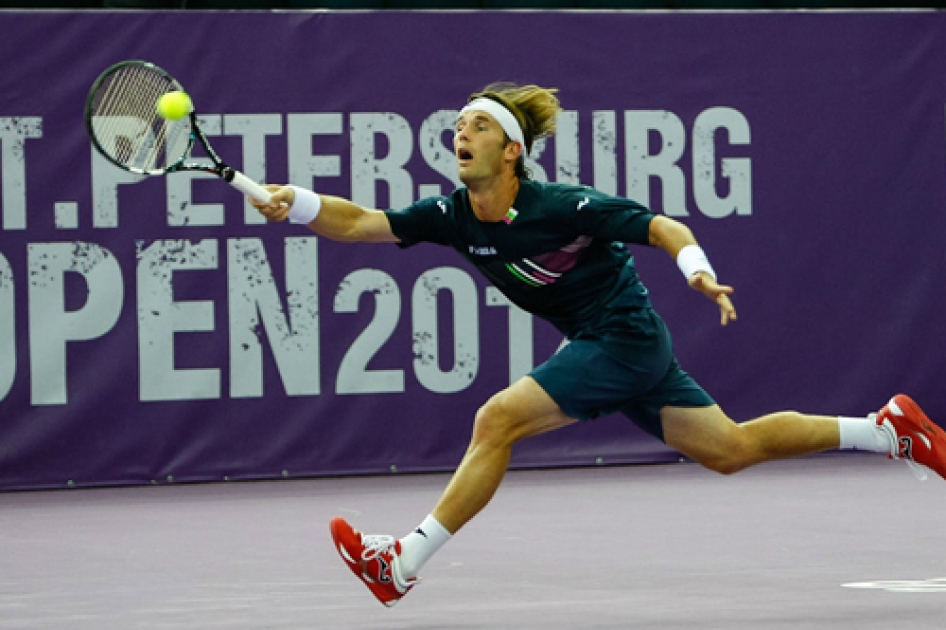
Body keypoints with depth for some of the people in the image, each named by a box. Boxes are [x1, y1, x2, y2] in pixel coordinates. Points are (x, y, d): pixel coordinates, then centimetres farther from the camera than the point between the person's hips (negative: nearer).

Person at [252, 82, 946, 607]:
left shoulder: (562, 206, -22)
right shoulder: (453, 216, -3)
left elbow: (666, 228, -17)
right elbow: (359, 222, -7)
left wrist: (698, 269, -37)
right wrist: (297, 203, -25)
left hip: (626, 340, -8)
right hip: (596, 345, 8)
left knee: (497, 420, -19)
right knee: (731, 449, 15)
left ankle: (402, 564, -15)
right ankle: (886, 429, 27)